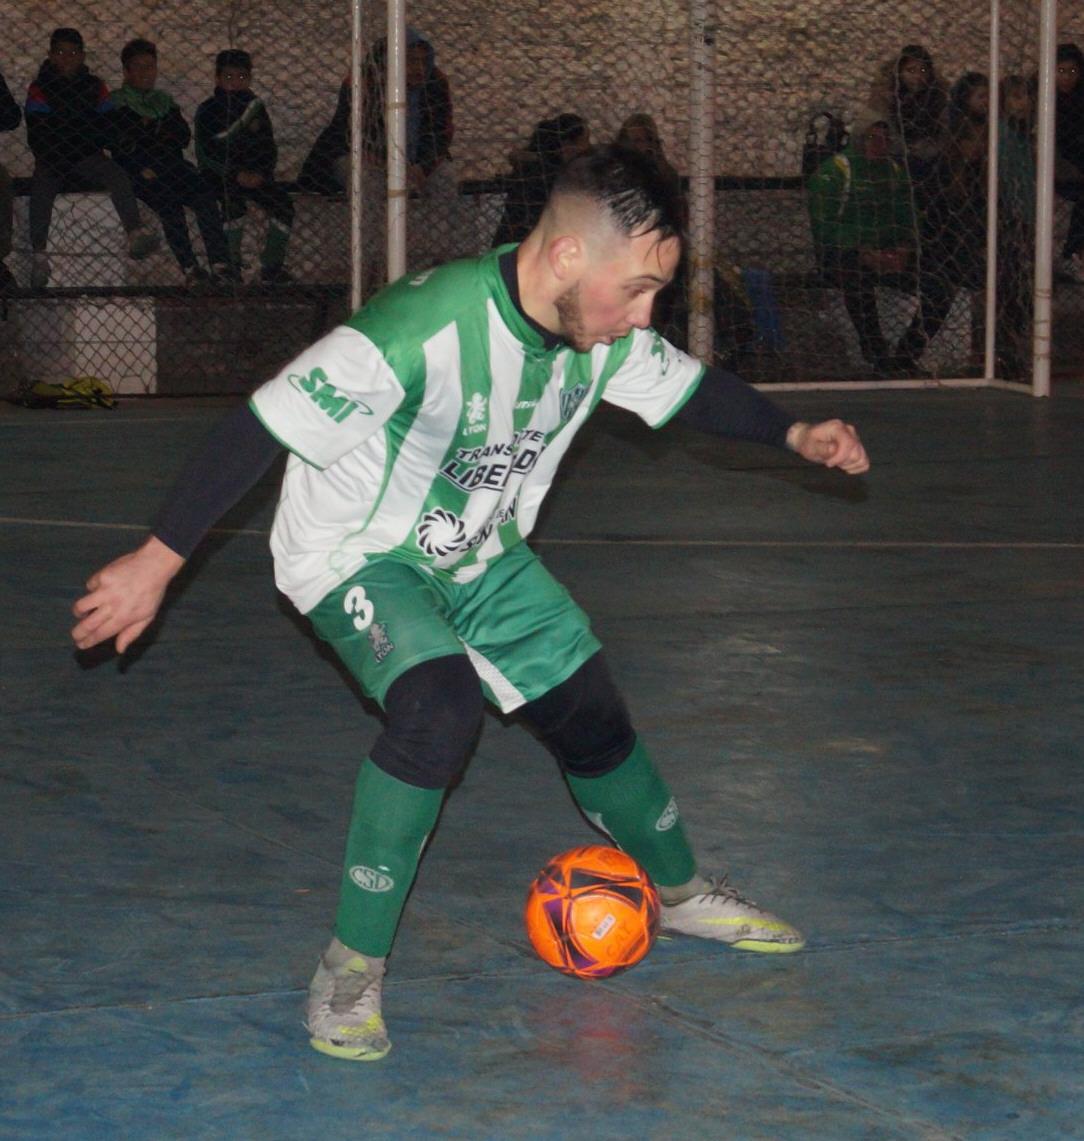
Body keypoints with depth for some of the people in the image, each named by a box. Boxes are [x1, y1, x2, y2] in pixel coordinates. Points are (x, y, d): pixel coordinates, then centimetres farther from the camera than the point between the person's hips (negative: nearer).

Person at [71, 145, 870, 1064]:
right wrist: (157, 562, -27)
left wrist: (797, 434, -3)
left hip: (482, 558, 7)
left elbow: (690, 388, 8)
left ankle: (681, 893, 39)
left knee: (589, 712, 10)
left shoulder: (604, 337, -14)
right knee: (439, 704, -31)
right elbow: (265, 427, -30)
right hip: (359, 557, -6)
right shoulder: (423, 331, -36)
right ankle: (353, 967, -17)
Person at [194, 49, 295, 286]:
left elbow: (270, 149, 8)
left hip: (255, 174, 4)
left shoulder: (255, 107, 9)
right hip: (219, 175, -4)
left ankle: (271, 268, -8)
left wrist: (260, 174, -12)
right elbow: (205, 154, -9)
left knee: (282, 203, -16)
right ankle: (230, 266, -21)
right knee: (234, 204, -31)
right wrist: (236, 175, -20)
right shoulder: (208, 110, -2)